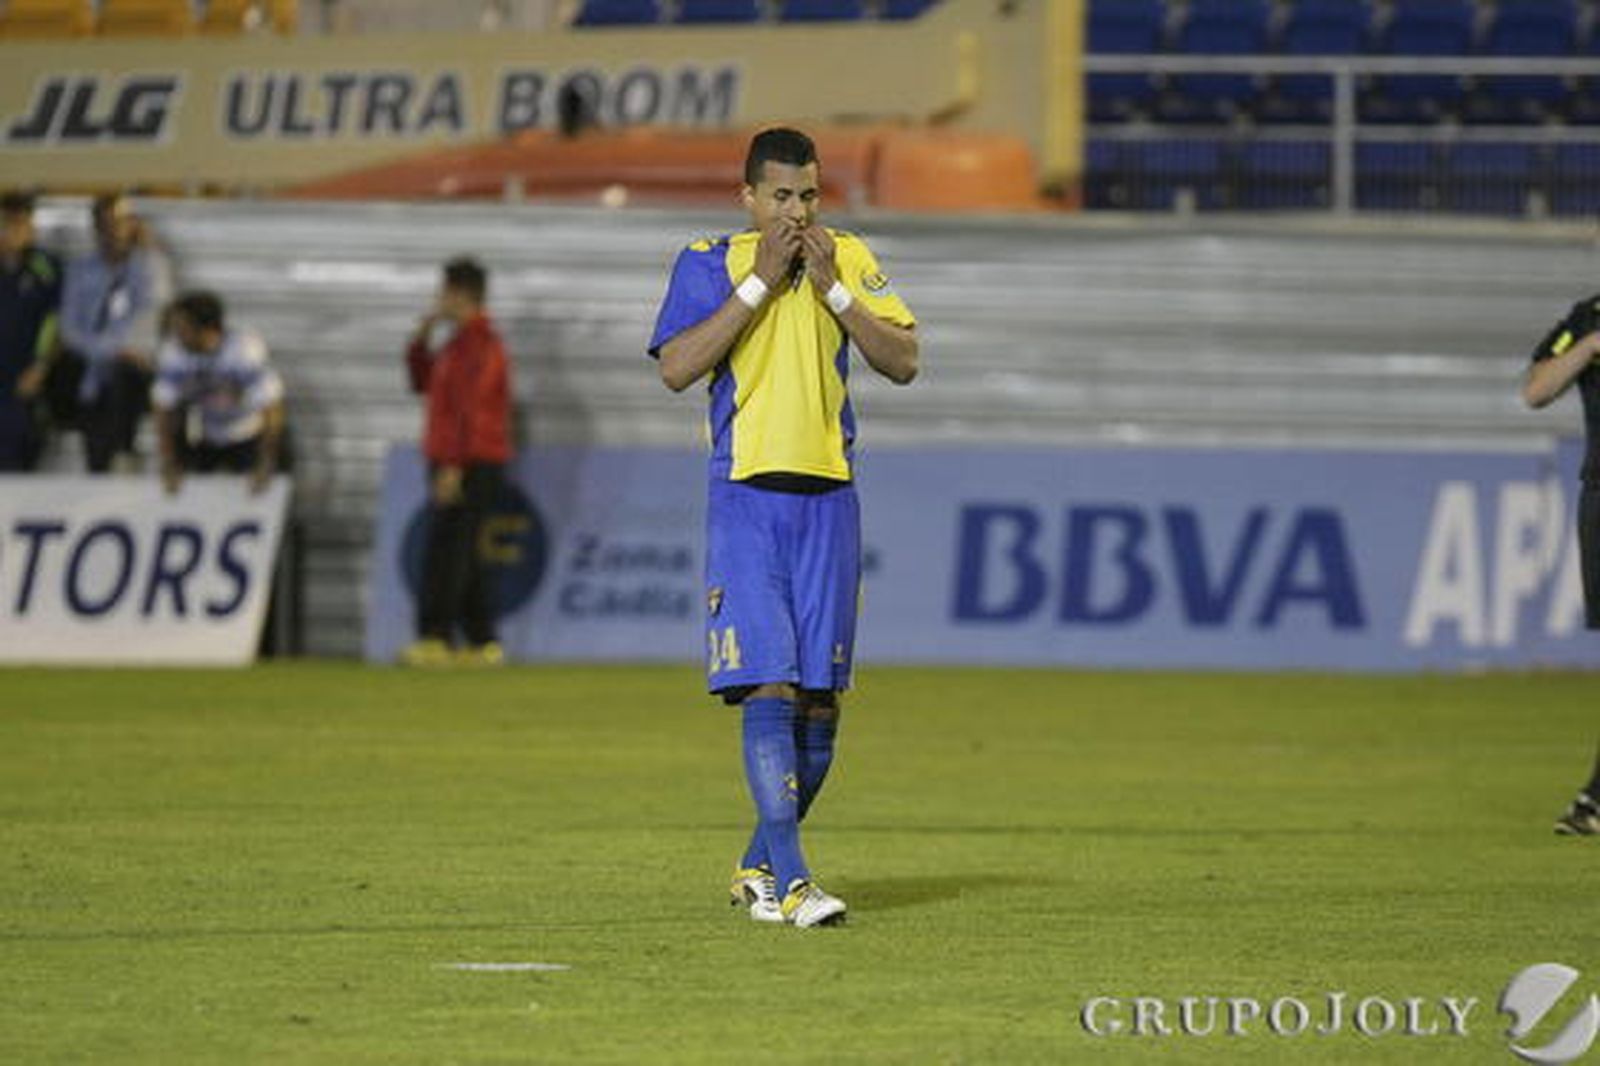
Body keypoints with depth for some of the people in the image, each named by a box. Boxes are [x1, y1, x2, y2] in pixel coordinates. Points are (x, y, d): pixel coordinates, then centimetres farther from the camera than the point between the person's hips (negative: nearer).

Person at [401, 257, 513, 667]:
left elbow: (470, 408, -20)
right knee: (461, 556, 9)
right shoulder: (459, 341, 18)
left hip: (469, 466, -10)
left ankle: (435, 639, -17)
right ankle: (483, 644, 9)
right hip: (453, 464, 10)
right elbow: (423, 382, 28)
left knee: (445, 552, -13)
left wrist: (454, 466, -24)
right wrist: (421, 338, 14)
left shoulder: (479, 344, -14)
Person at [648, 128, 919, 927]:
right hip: (747, 498, -3)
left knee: (819, 702, 5)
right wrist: (761, 282, -13)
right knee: (770, 690, -14)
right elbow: (676, 368, -12)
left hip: (828, 498, 3)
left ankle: (758, 866, 22)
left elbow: (903, 362, 2)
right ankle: (790, 881, -18)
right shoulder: (708, 264, 1)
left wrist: (833, 289, -8)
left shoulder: (848, 259, 9)